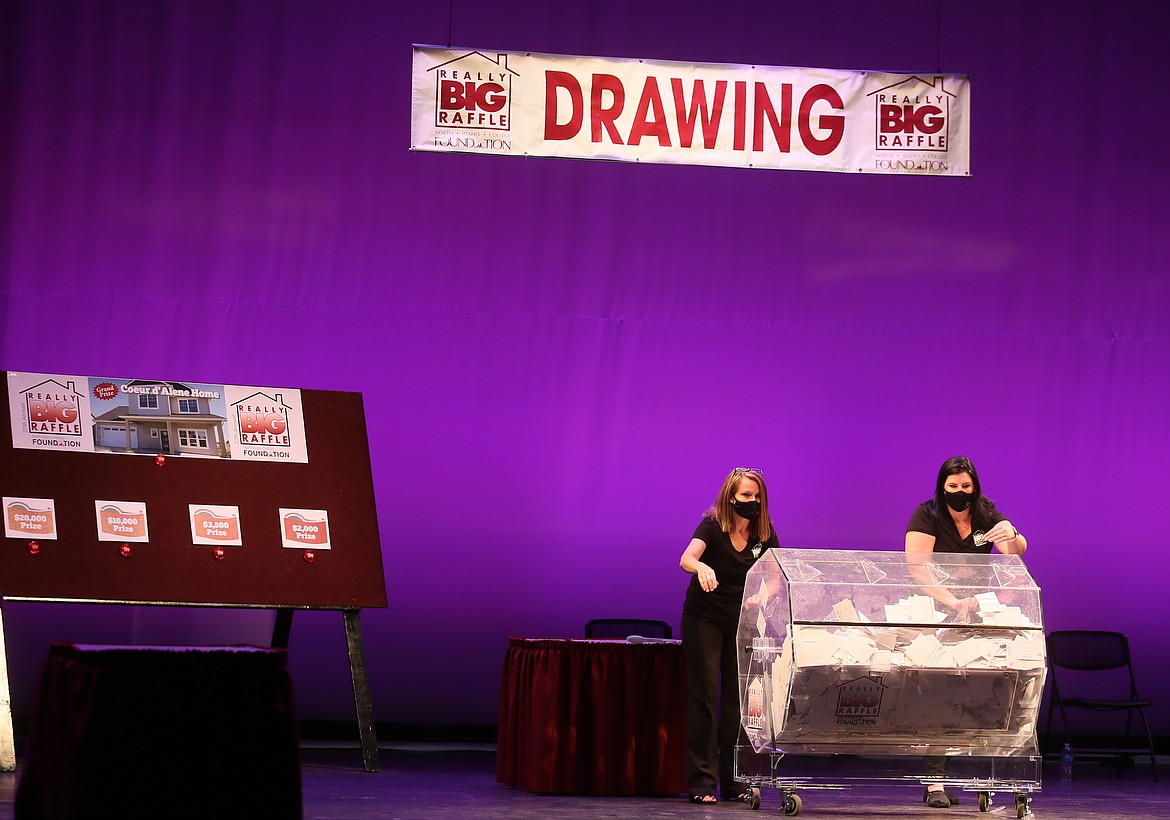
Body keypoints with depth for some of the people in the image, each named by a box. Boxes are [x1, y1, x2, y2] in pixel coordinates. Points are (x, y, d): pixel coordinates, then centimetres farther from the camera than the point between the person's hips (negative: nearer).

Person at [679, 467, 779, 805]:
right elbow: (686, 558, -33)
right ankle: (701, 782, -7)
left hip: (741, 622, 4)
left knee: (738, 700, 3)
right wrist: (701, 567, -55)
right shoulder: (712, 526, -15)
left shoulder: (764, 533, -2)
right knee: (704, 695, -7)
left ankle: (734, 781, 8)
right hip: (703, 620, -4)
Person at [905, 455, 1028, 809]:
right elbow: (917, 570, -21)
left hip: (974, 611, 4)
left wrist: (1011, 537, -40)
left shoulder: (987, 516, 1)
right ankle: (935, 782, -16)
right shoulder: (926, 516, -10)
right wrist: (953, 603, -33)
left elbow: (1018, 550, -14)